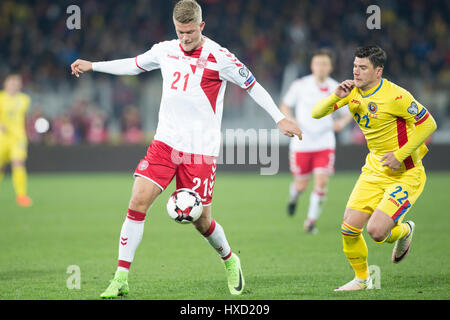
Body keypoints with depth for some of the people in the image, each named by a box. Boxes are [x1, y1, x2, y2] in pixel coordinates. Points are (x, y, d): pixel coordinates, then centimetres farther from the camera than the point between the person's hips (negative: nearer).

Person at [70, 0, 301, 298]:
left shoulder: (219, 58, -8)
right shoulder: (165, 51, 6)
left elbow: (253, 86, 1)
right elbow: (134, 64, 25)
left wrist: (280, 118, -3)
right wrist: (93, 65, 29)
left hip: (201, 150, -4)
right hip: (165, 142, 4)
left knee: (201, 221, 0)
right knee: (138, 201, -13)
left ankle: (230, 261, 33)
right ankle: (121, 279, -8)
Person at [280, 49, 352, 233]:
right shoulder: (300, 85, -7)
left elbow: (347, 113, 10)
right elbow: (285, 106, 6)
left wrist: (341, 123, -12)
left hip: (325, 144, 1)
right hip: (301, 143, -1)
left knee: (321, 182, -13)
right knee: (301, 185, 4)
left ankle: (311, 222, 2)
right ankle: (293, 197, 42)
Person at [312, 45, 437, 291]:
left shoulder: (395, 96, -20)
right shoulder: (353, 92, 0)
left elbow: (428, 124, -15)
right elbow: (316, 113, 0)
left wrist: (400, 155, -18)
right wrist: (336, 97, -20)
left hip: (405, 173, -6)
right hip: (374, 169, 6)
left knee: (376, 231, -18)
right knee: (349, 228, -4)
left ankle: (404, 231, 18)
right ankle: (362, 279, 20)